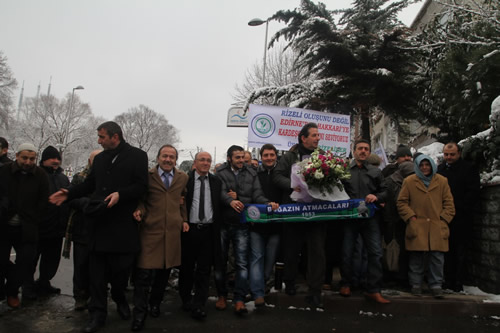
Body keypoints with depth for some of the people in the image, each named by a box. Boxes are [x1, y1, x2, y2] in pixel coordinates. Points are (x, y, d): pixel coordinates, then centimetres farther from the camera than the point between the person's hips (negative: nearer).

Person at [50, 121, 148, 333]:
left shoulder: (137, 156, -3)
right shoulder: (100, 158, 15)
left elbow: (141, 186, -10)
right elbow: (90, 184, 21)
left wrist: (120, 194, -22)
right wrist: (69, 194, 8)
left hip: (123, 224, -5)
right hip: (100, 221, 5)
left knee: (120, 267, 6)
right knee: (97, 270, 6)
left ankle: (119, 298, 36)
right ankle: (98, 313, 17)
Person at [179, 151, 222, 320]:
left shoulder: (216, 182, 7)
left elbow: (220, 205, 10)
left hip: (208, 230, 2)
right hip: (189, 229, -1)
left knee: (204, 270, 4)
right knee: (186, 267, 13)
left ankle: (198, 306, 13)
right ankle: (186, 299, 32)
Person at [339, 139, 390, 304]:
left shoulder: (376, 171, 13)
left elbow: (385, 191, 12)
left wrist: (377, 196, -8)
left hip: (370, 217, 2)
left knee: (376, 252, -3)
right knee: (347, 252, 6)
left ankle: (373, 290, 5)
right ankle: (346, 283, 24)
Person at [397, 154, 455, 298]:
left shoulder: (442, 181, 9)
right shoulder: (409, 181, 4)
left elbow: (449, 203, 13)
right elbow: (401, 202, 7)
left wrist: (444, 218, 3)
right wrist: (410, 216, -3)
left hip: (437, 227, 2)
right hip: (417, 226, -1)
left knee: (437, 257, 2)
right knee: (417, 257, 1)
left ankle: (436, 285, 15)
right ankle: (416, 284, 14)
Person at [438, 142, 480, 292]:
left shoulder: (468, 169, 0)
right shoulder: (439, 169, 14)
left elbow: (472, 193, -6)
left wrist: (460, 209, -13)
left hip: (461, 219, -4)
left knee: (459, 252, 2)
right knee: (446, 250, 8)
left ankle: (457, 283, 9)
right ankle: (447, 281, 16)